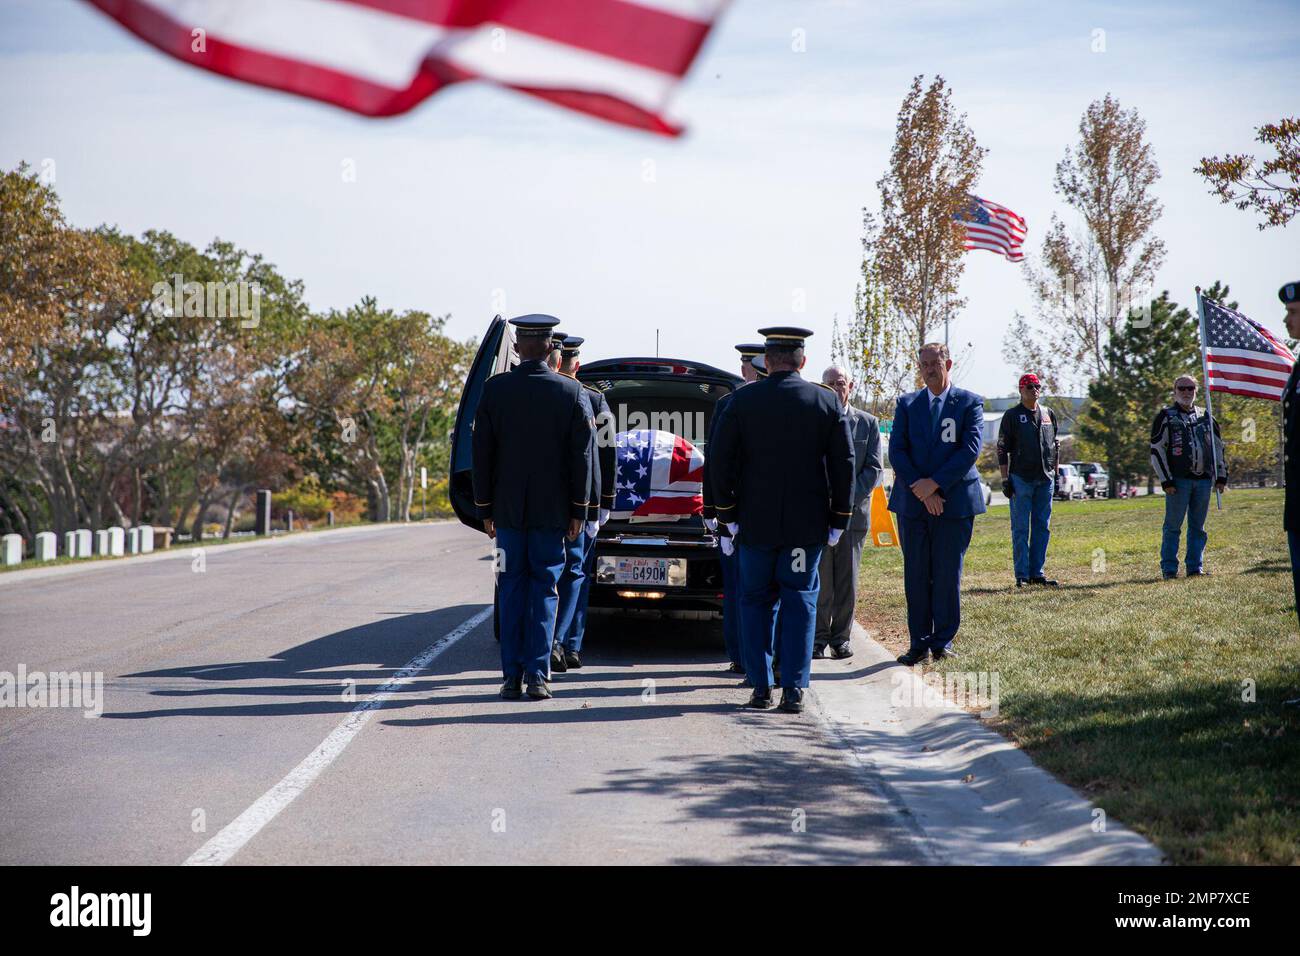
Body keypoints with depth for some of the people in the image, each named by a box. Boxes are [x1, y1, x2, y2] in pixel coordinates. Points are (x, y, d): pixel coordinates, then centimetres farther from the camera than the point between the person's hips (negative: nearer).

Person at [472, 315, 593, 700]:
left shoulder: (494, 389, -3)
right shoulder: (571, 392, -4)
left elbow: (482, 453, -1)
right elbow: (581, 455, -2)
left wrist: (484, 508, 6)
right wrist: (578, 510, 4)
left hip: (508, 509, 1)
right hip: (552, 510, -1)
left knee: (512, 590, 8)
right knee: (544, 589, 5)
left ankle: (512, 677, 6)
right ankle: (537, 675, -1)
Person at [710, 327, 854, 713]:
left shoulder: (744, 400, -2)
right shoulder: (826, 401, 0)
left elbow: (720, 459, -2)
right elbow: (844, 463, 0)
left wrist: (728, 512, 6)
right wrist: (839, 519, 6)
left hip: (755, 522, 0)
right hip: (806, 523, 0)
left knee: (756, 601, 9)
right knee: (799, 601, 5)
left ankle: (761, 687, 7)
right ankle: (793, 689, 0)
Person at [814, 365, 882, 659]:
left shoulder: (868, 423, 7)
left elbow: (874, 470, 3)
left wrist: (848, 497, -10)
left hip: (853, 511, 1)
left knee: (847, 580, 3)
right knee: (819, 580, -2)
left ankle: (841, 638, 10)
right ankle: (818, 637, 5)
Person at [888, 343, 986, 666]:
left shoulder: (970, 402, 3)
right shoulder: (907, 404, 11)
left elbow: (971, 449, -8)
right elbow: (896, 451, 2)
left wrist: (935, 483, -14)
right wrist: (920, 490, -10)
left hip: (954, 502, -2)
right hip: (912, 502, 2)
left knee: (947, 576, 1)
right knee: (916, 576, 3)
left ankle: (943, 642, 9)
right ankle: (919, 642, 9)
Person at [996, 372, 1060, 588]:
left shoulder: (1048, 414, 13)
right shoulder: (1012, 415, -1)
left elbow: (1055, 446, 19)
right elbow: (1002, 449, -3)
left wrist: (1055, 472, 12)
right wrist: (1005, 480, -9)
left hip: (1045, 479, 5)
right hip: (1021, 479, -5)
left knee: (1042, 527, 5)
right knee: (1020, 528, -3)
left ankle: (1037, 572, 11)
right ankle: (1021, 575, -1)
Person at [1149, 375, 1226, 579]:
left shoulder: (1204, 417, 15)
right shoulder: (1166, 417, 1)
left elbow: (1218, 446, 19)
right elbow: (1156, 450, -4)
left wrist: (1221, 476, 11)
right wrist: (1166, 481, -10)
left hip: (1203, 480, 4)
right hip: (1178, 480, -4)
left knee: (1198, 527, 7)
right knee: (1173, 526, -4)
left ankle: (1195, 567, 12)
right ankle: (1169, 569, 0)